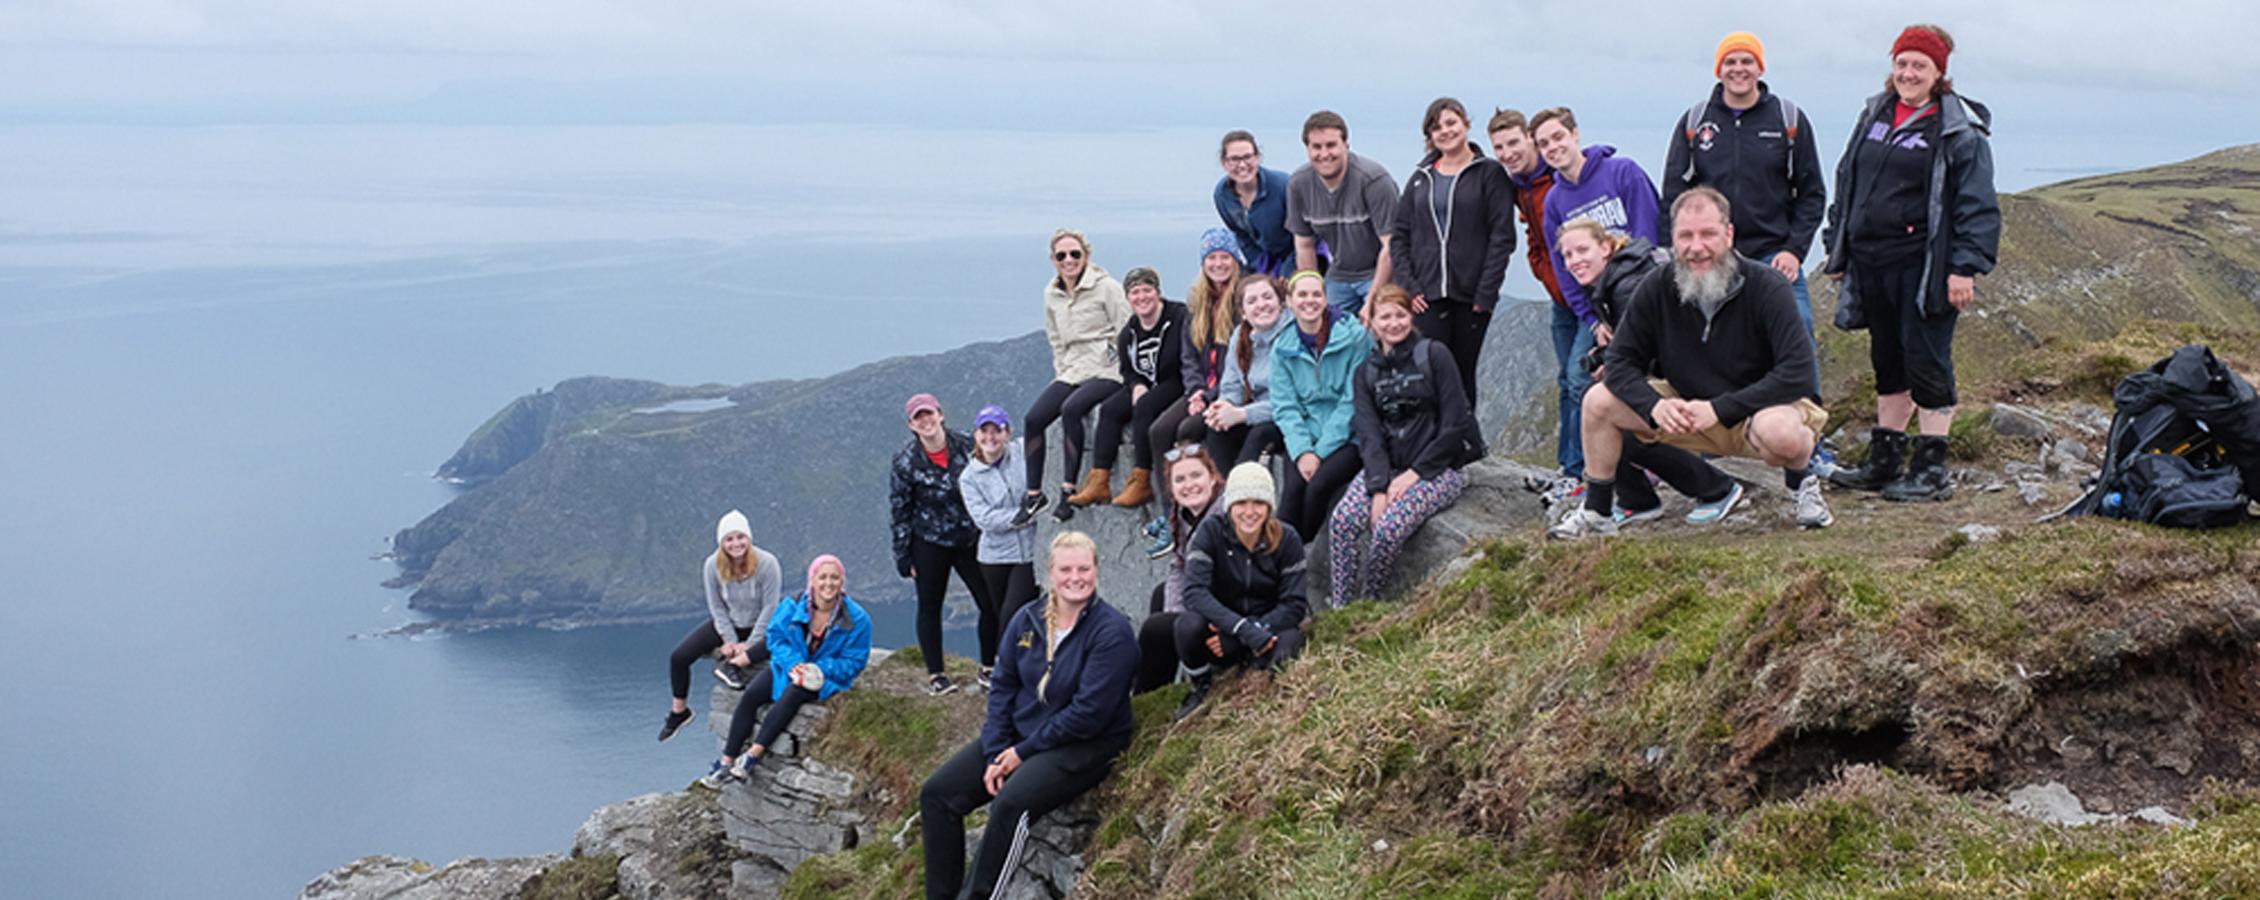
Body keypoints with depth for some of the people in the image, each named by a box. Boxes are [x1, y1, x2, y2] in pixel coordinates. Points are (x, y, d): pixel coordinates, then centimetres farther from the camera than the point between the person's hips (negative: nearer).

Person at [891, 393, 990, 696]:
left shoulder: (965, 446, -4)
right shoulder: (905, 461, -8)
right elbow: (900, 511, -2)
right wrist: (903, 555, -3)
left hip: (970, 539, 2)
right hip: (930, 544, -2)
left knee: (990, 602, 1)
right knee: (929, 606, 6)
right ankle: (935, 674, 16)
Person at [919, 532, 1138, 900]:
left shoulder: (1111, 631, -14)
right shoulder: (1027, 620, 4)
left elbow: (1089, 712, -18)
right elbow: (1003, 687, 7)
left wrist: (1023, 752, -15)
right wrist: (995, 753, -7)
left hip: (1084, 746, -7)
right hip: (1018, 735, 7)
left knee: (1011, 803, -33)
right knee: (937, 793, -6)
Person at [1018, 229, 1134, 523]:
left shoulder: (1106, 288, -6)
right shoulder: (1052, 294, 13)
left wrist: (1124, 376, -11)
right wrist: (1063, 372, 11)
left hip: (1107, 369, -6)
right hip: (1071, 372, 6)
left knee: (1071, 408, -31)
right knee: (1033, 418, -13)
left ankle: (1069, 488, -24)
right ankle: (1033, 495, -5)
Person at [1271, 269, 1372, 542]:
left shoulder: (1354, 336, -5)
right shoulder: (1282, 348, 7)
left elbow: (1353, 401, -9)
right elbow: (1284, 407, 3)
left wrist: (1320, 451, -14)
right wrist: (1301, 452, -15)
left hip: (1347, 437, -3)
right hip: (1305, 436, 3)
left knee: (1318, 485, -28)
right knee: (1295, 486, -26)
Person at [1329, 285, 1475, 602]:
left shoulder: (1433, 355, -2)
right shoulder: (1366, 372, 11)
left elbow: (1455, 425, -7)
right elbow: (1369, 434, -1)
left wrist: (1415, 473, -12)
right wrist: (1379, 487, -16)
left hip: (1437, 468, -4)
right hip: (1385, 467, 4)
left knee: (1389, 527, -30)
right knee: (1342, 520, -23)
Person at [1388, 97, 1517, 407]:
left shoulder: (1489, 173, 3)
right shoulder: (1420, 178, 16)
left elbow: (1502, 236, -3)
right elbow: (1398, 236, 14)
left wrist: (1486, 292, -11)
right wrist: (1408, 286, 0)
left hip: (1470, 297, -2)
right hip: (1426, 297, 2)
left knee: (1463, 375, 2)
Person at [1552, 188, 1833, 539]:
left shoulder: (1766, 286, -20)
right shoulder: (1657, 290, -10)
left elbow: (1798, 371, -27)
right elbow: (1621, 363, -5)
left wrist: (1719, 408, -31)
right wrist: (1654, 405, -27)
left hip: (1757, 409, -4)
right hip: (1686, 410, 4)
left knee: (1781, 433, -40)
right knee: (1599, 401, -11)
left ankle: (1801, 483, -2)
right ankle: (1596, 513, 7)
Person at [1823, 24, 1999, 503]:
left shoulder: (1959, 129, -7)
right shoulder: (1874, 115, 13)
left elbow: (1977, 206, -10)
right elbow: (1848, 183, 21)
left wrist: (1965, 267, -17)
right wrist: (1838, 248, 19)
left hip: (1923, 266, -7)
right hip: (1872, 264, 7)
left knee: (1926, 361, -5)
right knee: (1887, 361, 14)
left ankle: (1931, 468, 2)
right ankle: (1885, 459, 24)